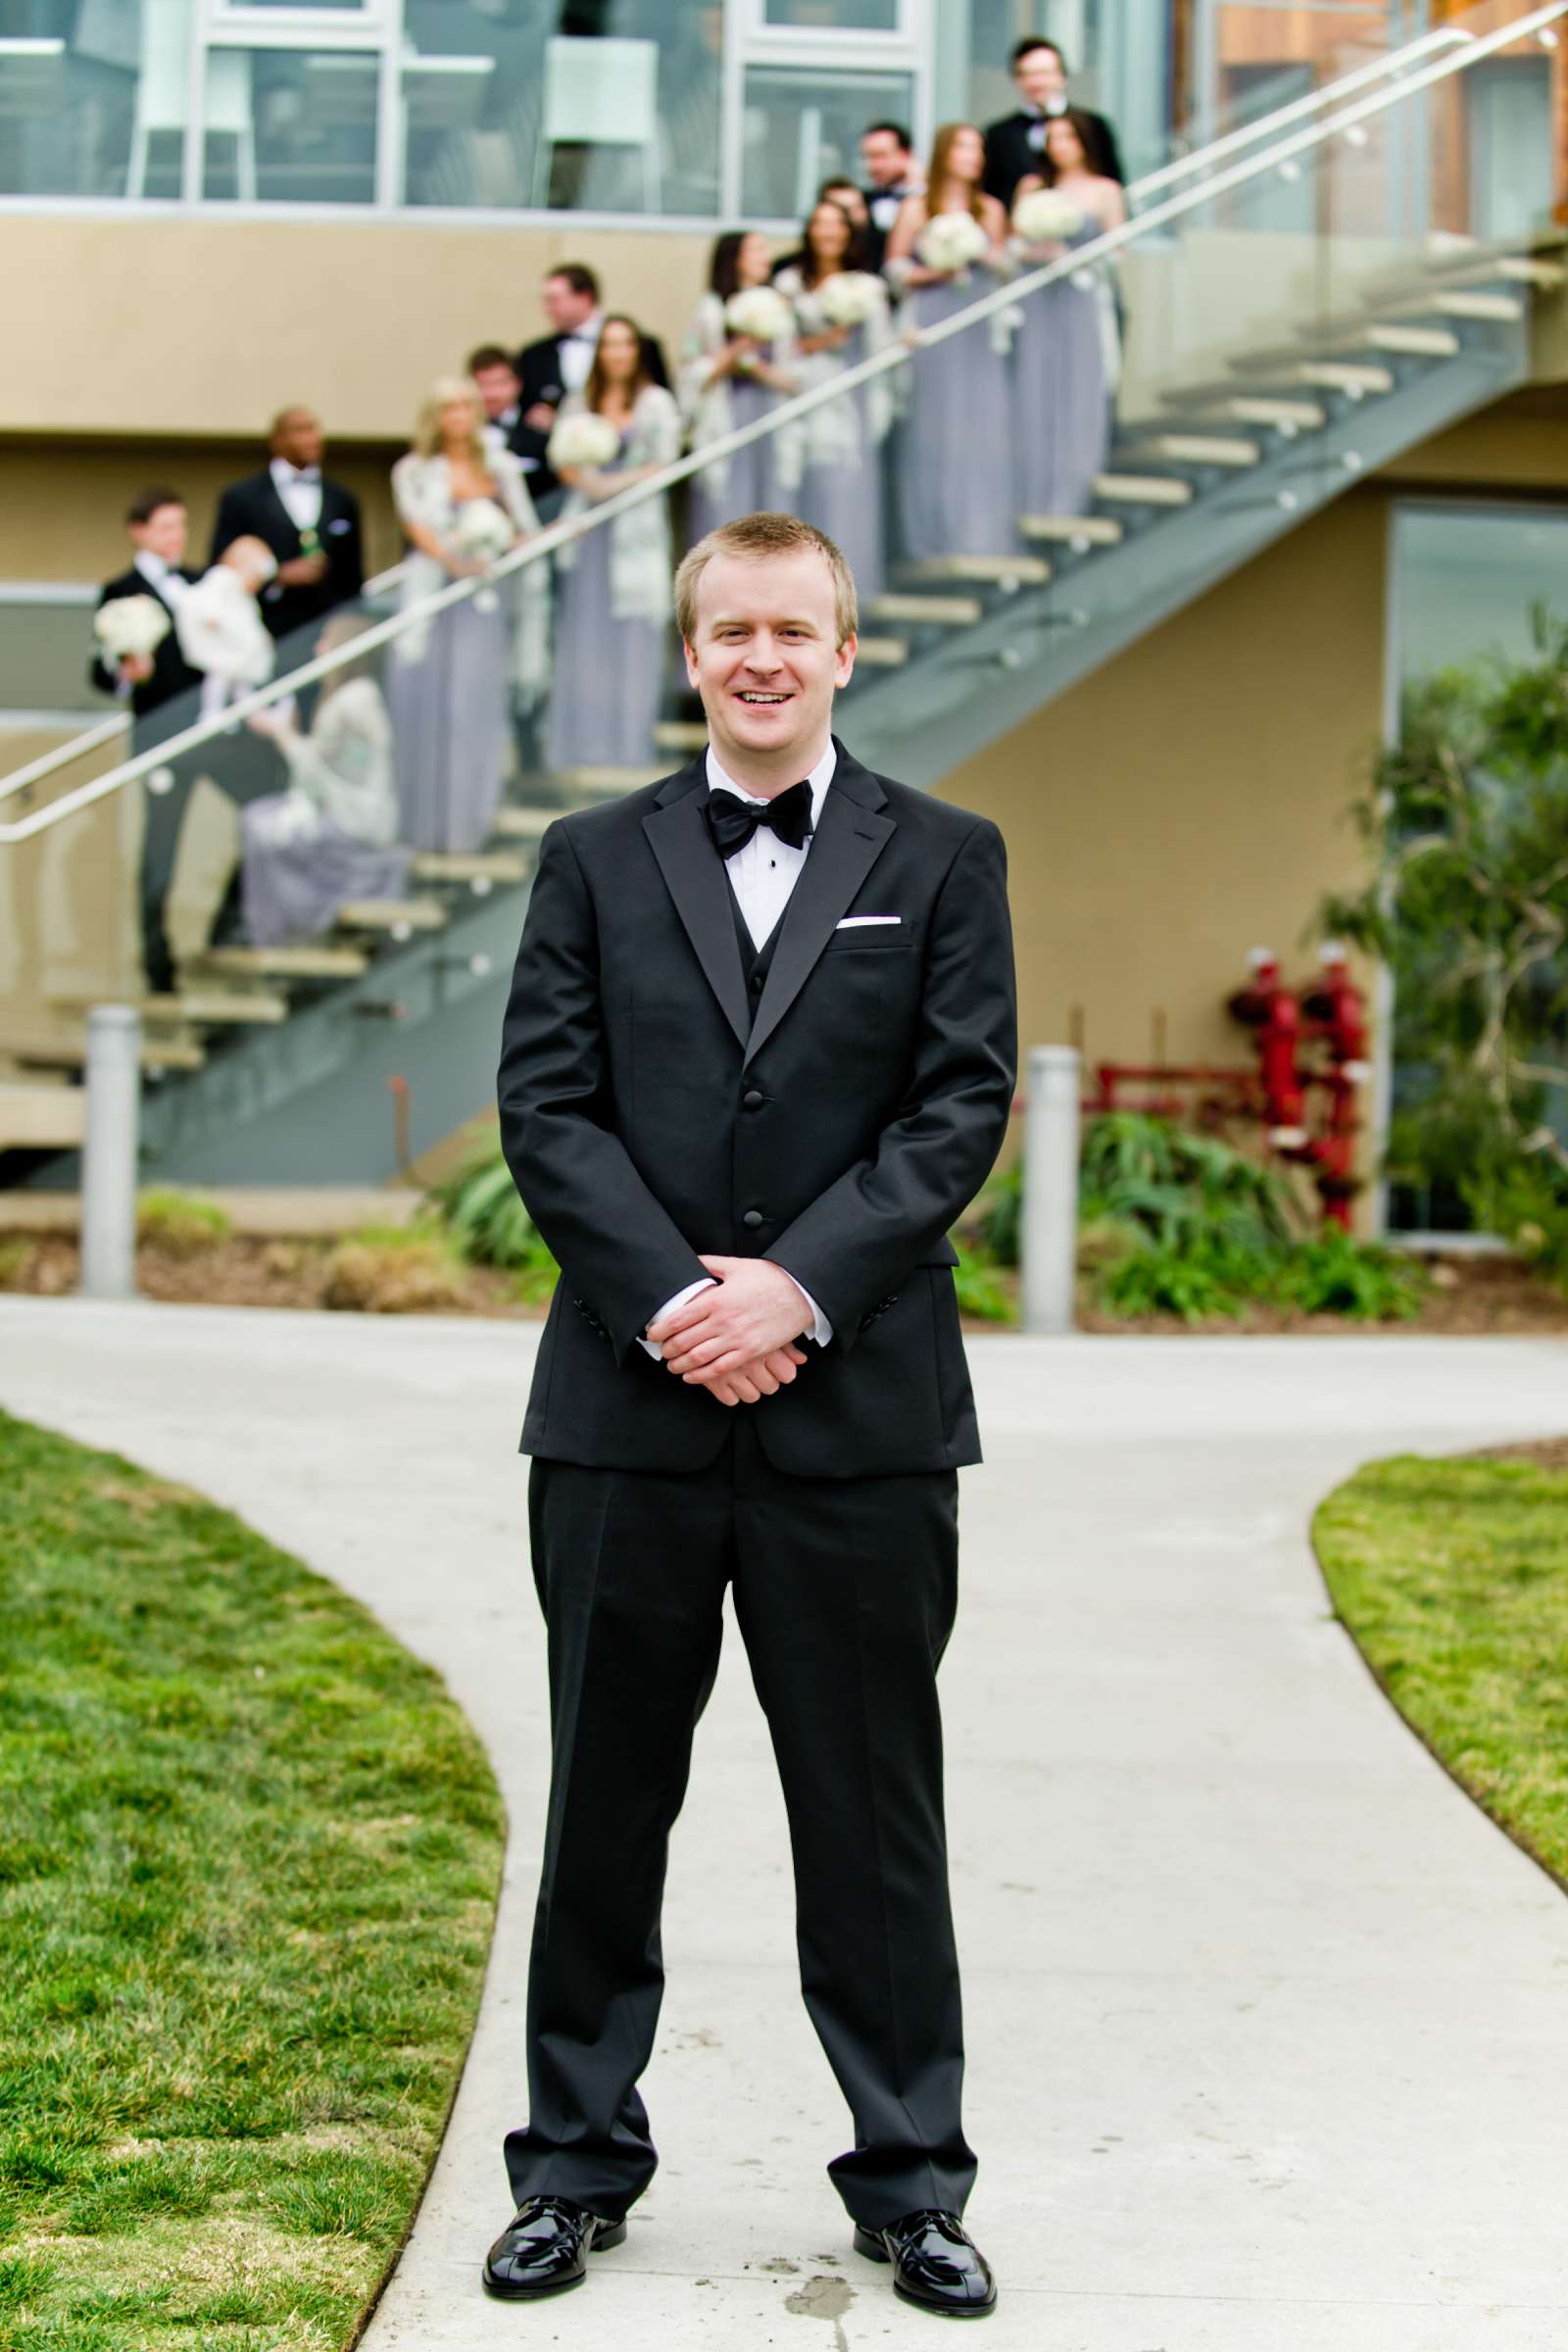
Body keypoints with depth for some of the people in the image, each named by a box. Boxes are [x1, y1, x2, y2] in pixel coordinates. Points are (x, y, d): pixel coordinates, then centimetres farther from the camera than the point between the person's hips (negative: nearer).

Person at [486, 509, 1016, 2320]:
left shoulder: (944, 861, 7)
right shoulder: (595, 863, 9)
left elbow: (963, 1107, -2)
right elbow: (545, 1106, 1)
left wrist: (798, 1284, -14)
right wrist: (674, 1299, -12)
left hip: (861, 1408, -1)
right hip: (628, 1411, 1)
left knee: (873, 1812, 5)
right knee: (607, 1800, 9)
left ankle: (909, 2182, 17)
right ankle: (576, 2168, 21)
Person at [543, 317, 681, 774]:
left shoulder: (656, 403, 3)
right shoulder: (579, 402, 11)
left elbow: (663, 465, -3)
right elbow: (565, 463, 9)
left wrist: (616, 483, -13)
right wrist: (585, 480, -11)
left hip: (636, 528, -2)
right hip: (588, 526, 3)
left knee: (632, 632, -3)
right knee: (584, 630, 1)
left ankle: (627, 739, 3)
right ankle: (582, 740, 7)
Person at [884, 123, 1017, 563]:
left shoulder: (990, 210, 11)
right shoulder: (915, 209, 3)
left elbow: (1006, 264, 15)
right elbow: (895, 267, 3)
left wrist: (983, 255, -5)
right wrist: (934, 272, -11)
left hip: (980, 330, 3)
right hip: (932, 324, -3)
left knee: (984, 423, -4)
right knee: (933, 423, -4)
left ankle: (982, 535, -1)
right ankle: (935, 537, 0)